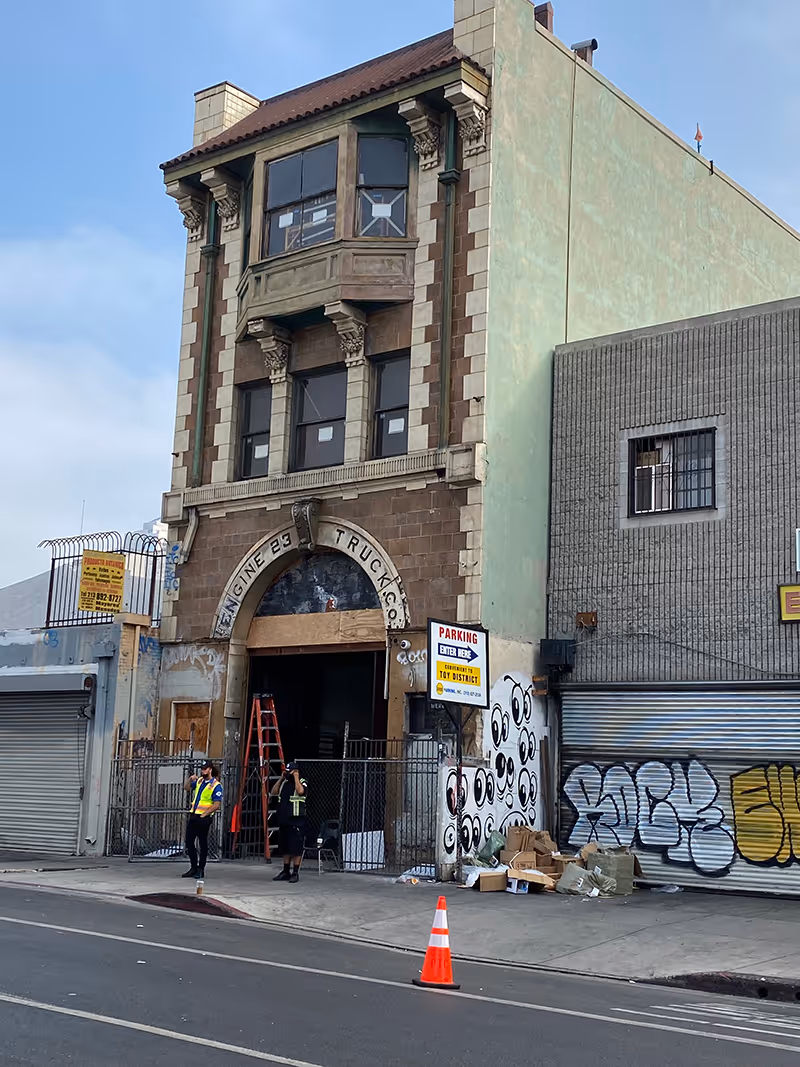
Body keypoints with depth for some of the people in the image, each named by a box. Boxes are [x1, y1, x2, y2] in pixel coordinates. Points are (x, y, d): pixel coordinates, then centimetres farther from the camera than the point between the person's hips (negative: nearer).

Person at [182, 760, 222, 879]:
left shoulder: (216, 785, -10)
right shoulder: (199, 781, 11)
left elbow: (217, 804, -14)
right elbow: (187, 788, 22)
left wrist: (204, 815, -16)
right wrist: (190, 779, 2)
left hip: (204, 818, -7)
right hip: (193, 816, 7)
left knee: (203, 844, 1)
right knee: (189, 842, 8)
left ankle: (201, 870, 9)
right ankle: (194, 868, 19)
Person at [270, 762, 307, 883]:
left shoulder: (302, 783, -4)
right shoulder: (284, 783, 15)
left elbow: (300, 791, -25)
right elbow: (273, 792, 7)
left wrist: (296, 778, -14)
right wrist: (281, 778, 4)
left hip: (296, 821, -7)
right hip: (284, 820, 7)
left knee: (296, 848, -5)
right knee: (285, 848, 11)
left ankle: (295, 873, -1)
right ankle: (286, 871, 17)